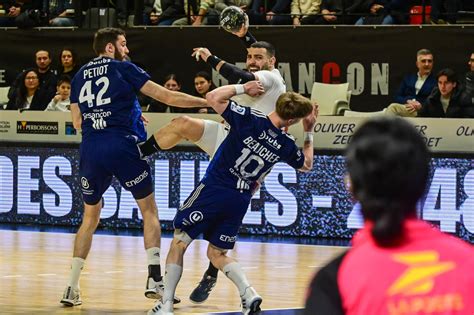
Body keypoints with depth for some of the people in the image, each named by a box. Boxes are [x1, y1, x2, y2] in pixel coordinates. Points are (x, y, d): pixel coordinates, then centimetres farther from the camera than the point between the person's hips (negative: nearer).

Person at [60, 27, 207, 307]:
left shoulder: (80, 76, 17)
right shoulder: (123, 68, 4)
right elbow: (167, 97, 1)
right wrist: (208, 102, 8)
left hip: (91, 149, 4)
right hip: (122, 145, -4)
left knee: (90, 218, 17)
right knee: (149, 210, 8)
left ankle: (72, 288, 9)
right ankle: (155, 279, -4)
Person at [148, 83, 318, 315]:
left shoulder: (250, 119, -13)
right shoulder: (286, 145, 1)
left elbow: (213, 97, -9)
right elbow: (307, 165, 22)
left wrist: (243, 88, 2)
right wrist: (309, 133, 28)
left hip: (214, 189, -4)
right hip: (241, 200, 4)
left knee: (179, 243, 6)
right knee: (216, 254, 18)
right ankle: (248, 293, -4)